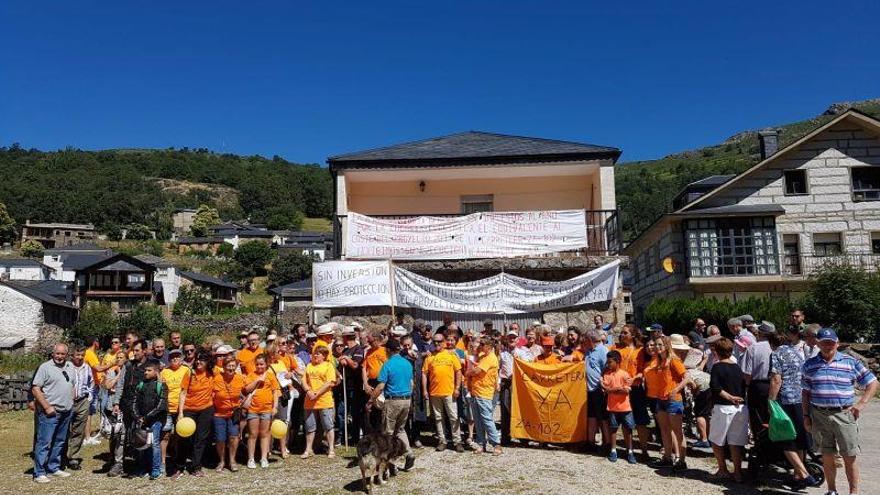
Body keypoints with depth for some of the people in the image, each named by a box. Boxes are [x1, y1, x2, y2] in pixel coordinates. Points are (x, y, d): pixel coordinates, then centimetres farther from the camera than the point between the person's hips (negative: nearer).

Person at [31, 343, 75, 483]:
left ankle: (54, 468, 25)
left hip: (66, 412, 7)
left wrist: (71, 403, 11)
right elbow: (35, 389, -12)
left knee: (60, 442, 14)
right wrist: (47, 407, -17)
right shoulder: (45, 367, -9)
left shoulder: (70, 367, 11)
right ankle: (39, 473, 2)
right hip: (50, 412, -7)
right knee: (44, 443, -4)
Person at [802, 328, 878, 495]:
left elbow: (873, 383, 5)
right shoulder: (809, 365, 8)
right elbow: (806, 392, 12)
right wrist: (806, 415, 7)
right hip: (819, 416, 2)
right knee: (827, 456, 9)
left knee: (850, 456, 0)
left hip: (844, 414, -2)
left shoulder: (851, 362, 3)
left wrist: (861, 403, -5)